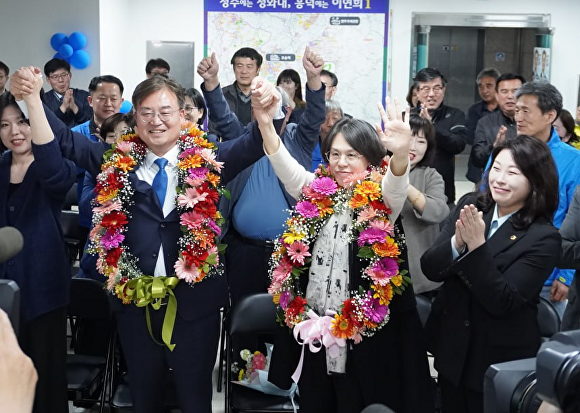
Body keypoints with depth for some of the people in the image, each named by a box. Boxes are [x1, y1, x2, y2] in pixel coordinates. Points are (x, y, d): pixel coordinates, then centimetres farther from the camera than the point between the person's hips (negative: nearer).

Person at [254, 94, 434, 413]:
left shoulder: (380, 199, -6)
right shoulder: (316, 192, 4)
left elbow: (397, 186, -27)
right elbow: (285, 166, -9)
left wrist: (400, 154, -50)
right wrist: (265, 124, -27)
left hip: (367, 330, -4)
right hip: (312, 326, 4)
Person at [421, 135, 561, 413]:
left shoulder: (543, 237, -15)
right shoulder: (470, 205, -3)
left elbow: (502, 303, -21)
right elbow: (429, 269, -8)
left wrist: (477, 245, -29)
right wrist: (458, 241, -26)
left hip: (500, 361, -4)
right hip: (451, 348, 4)